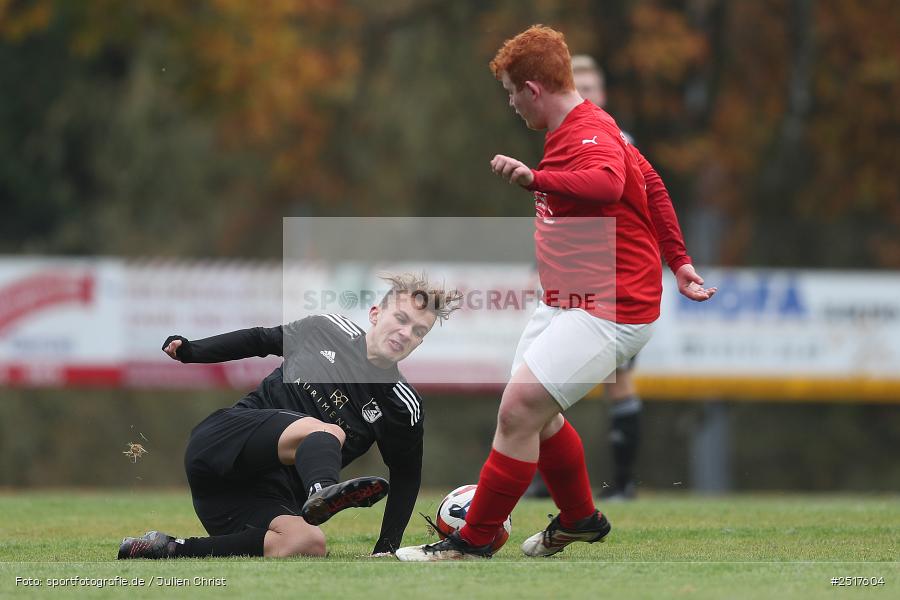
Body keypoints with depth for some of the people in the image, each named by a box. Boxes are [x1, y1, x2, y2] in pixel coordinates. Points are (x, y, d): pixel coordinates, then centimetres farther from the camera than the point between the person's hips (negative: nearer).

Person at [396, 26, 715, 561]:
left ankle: (474, 541, -7)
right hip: (564, 303, 11)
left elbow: (608, 182, -44)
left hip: (610, 311, -11)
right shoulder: (571, 130, 14)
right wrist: (677, 260, 26)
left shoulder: (592, 135, -19)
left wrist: (536, 178, -54)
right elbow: (651, 183, 24)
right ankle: (579, 519, 38)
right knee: (534, 412, 17)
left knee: (518, 410, -16)